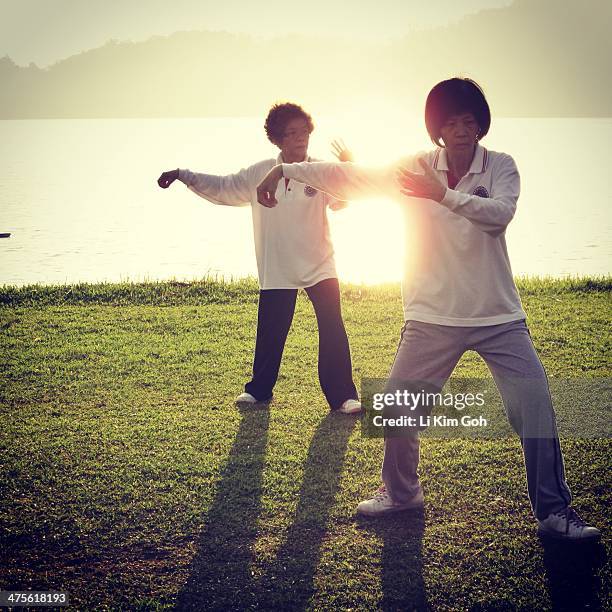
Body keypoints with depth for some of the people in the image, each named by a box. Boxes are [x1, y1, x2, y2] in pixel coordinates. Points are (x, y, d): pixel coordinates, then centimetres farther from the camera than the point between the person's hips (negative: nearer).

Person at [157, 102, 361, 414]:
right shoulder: (260, 173, 3)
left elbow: (341, 201, -21)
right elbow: (222, 188, 10)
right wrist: (183, 175, 5)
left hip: (320, 268, -2)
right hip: (276, 271, 2)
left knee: (333, 330, -8)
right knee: (269, 334, 10)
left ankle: (342, 396, 2)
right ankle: (259, 389, 30)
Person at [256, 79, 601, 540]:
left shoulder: (500, 167, -2)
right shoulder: (415, 169, 0)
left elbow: (500, 213, -22)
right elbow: (349, 175, -4)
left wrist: (442, 194, -29)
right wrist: (285, 169, -10)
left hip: (498, 316, -1)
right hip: (433, 317, 1)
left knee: (535, 405, -7)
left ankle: (554, 511, 6)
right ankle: (401, 492, 31)